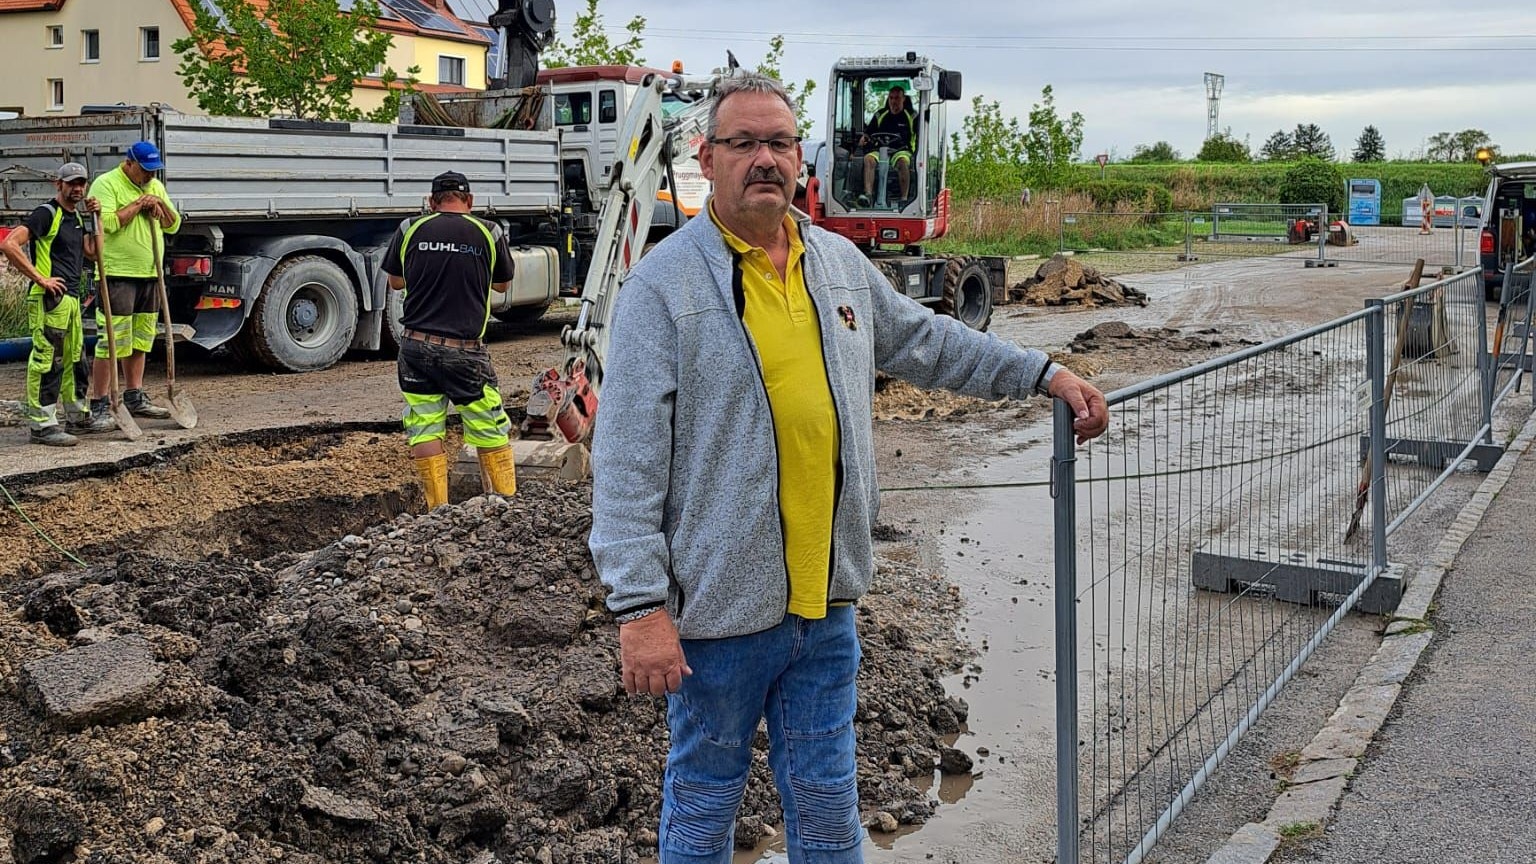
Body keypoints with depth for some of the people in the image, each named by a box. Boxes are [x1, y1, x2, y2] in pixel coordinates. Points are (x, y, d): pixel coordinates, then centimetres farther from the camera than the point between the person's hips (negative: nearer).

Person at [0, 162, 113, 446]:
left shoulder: (76, 217, 18)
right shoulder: (46, 213, -10)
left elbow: (92, 252, 14)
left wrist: (96, 218, 8)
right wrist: (40, 279, -18)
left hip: (71, 298, 10)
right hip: (49, 298, -10)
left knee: (75, 359, 18)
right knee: (47, 360, -8)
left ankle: (78, 416, 30)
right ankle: (41, 425, -5)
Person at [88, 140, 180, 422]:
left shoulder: (156, 186, 16)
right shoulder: (106, 184, -7)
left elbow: (173, 226, 17)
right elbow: (106, 222, -20)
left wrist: (159, 205, -1)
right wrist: (137, 205, -13)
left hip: (150, 275, 7)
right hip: (118, 274, -7)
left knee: (140, 340, 13)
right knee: (112, 341, -7)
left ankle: (134, 397, 22)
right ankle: (99, 404, -3)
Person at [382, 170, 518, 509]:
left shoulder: (410, 229, 3)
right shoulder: (488, 233, 0)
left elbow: (395, 281, 17)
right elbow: (502, 284, 17)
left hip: (416, 347, 2)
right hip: (464, 351, -2)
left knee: (424, 429, 9)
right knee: (491, 431, 10)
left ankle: (439, 511, 10)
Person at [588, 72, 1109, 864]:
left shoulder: (842, 264, 8)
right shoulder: (665, 283, -11)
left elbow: (927, 341, 24)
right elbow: (628, 464, -14)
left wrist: (1044, 374, 19)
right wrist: (640, 607, -19)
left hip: (826, 600, 5)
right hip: (720, 606, -5)